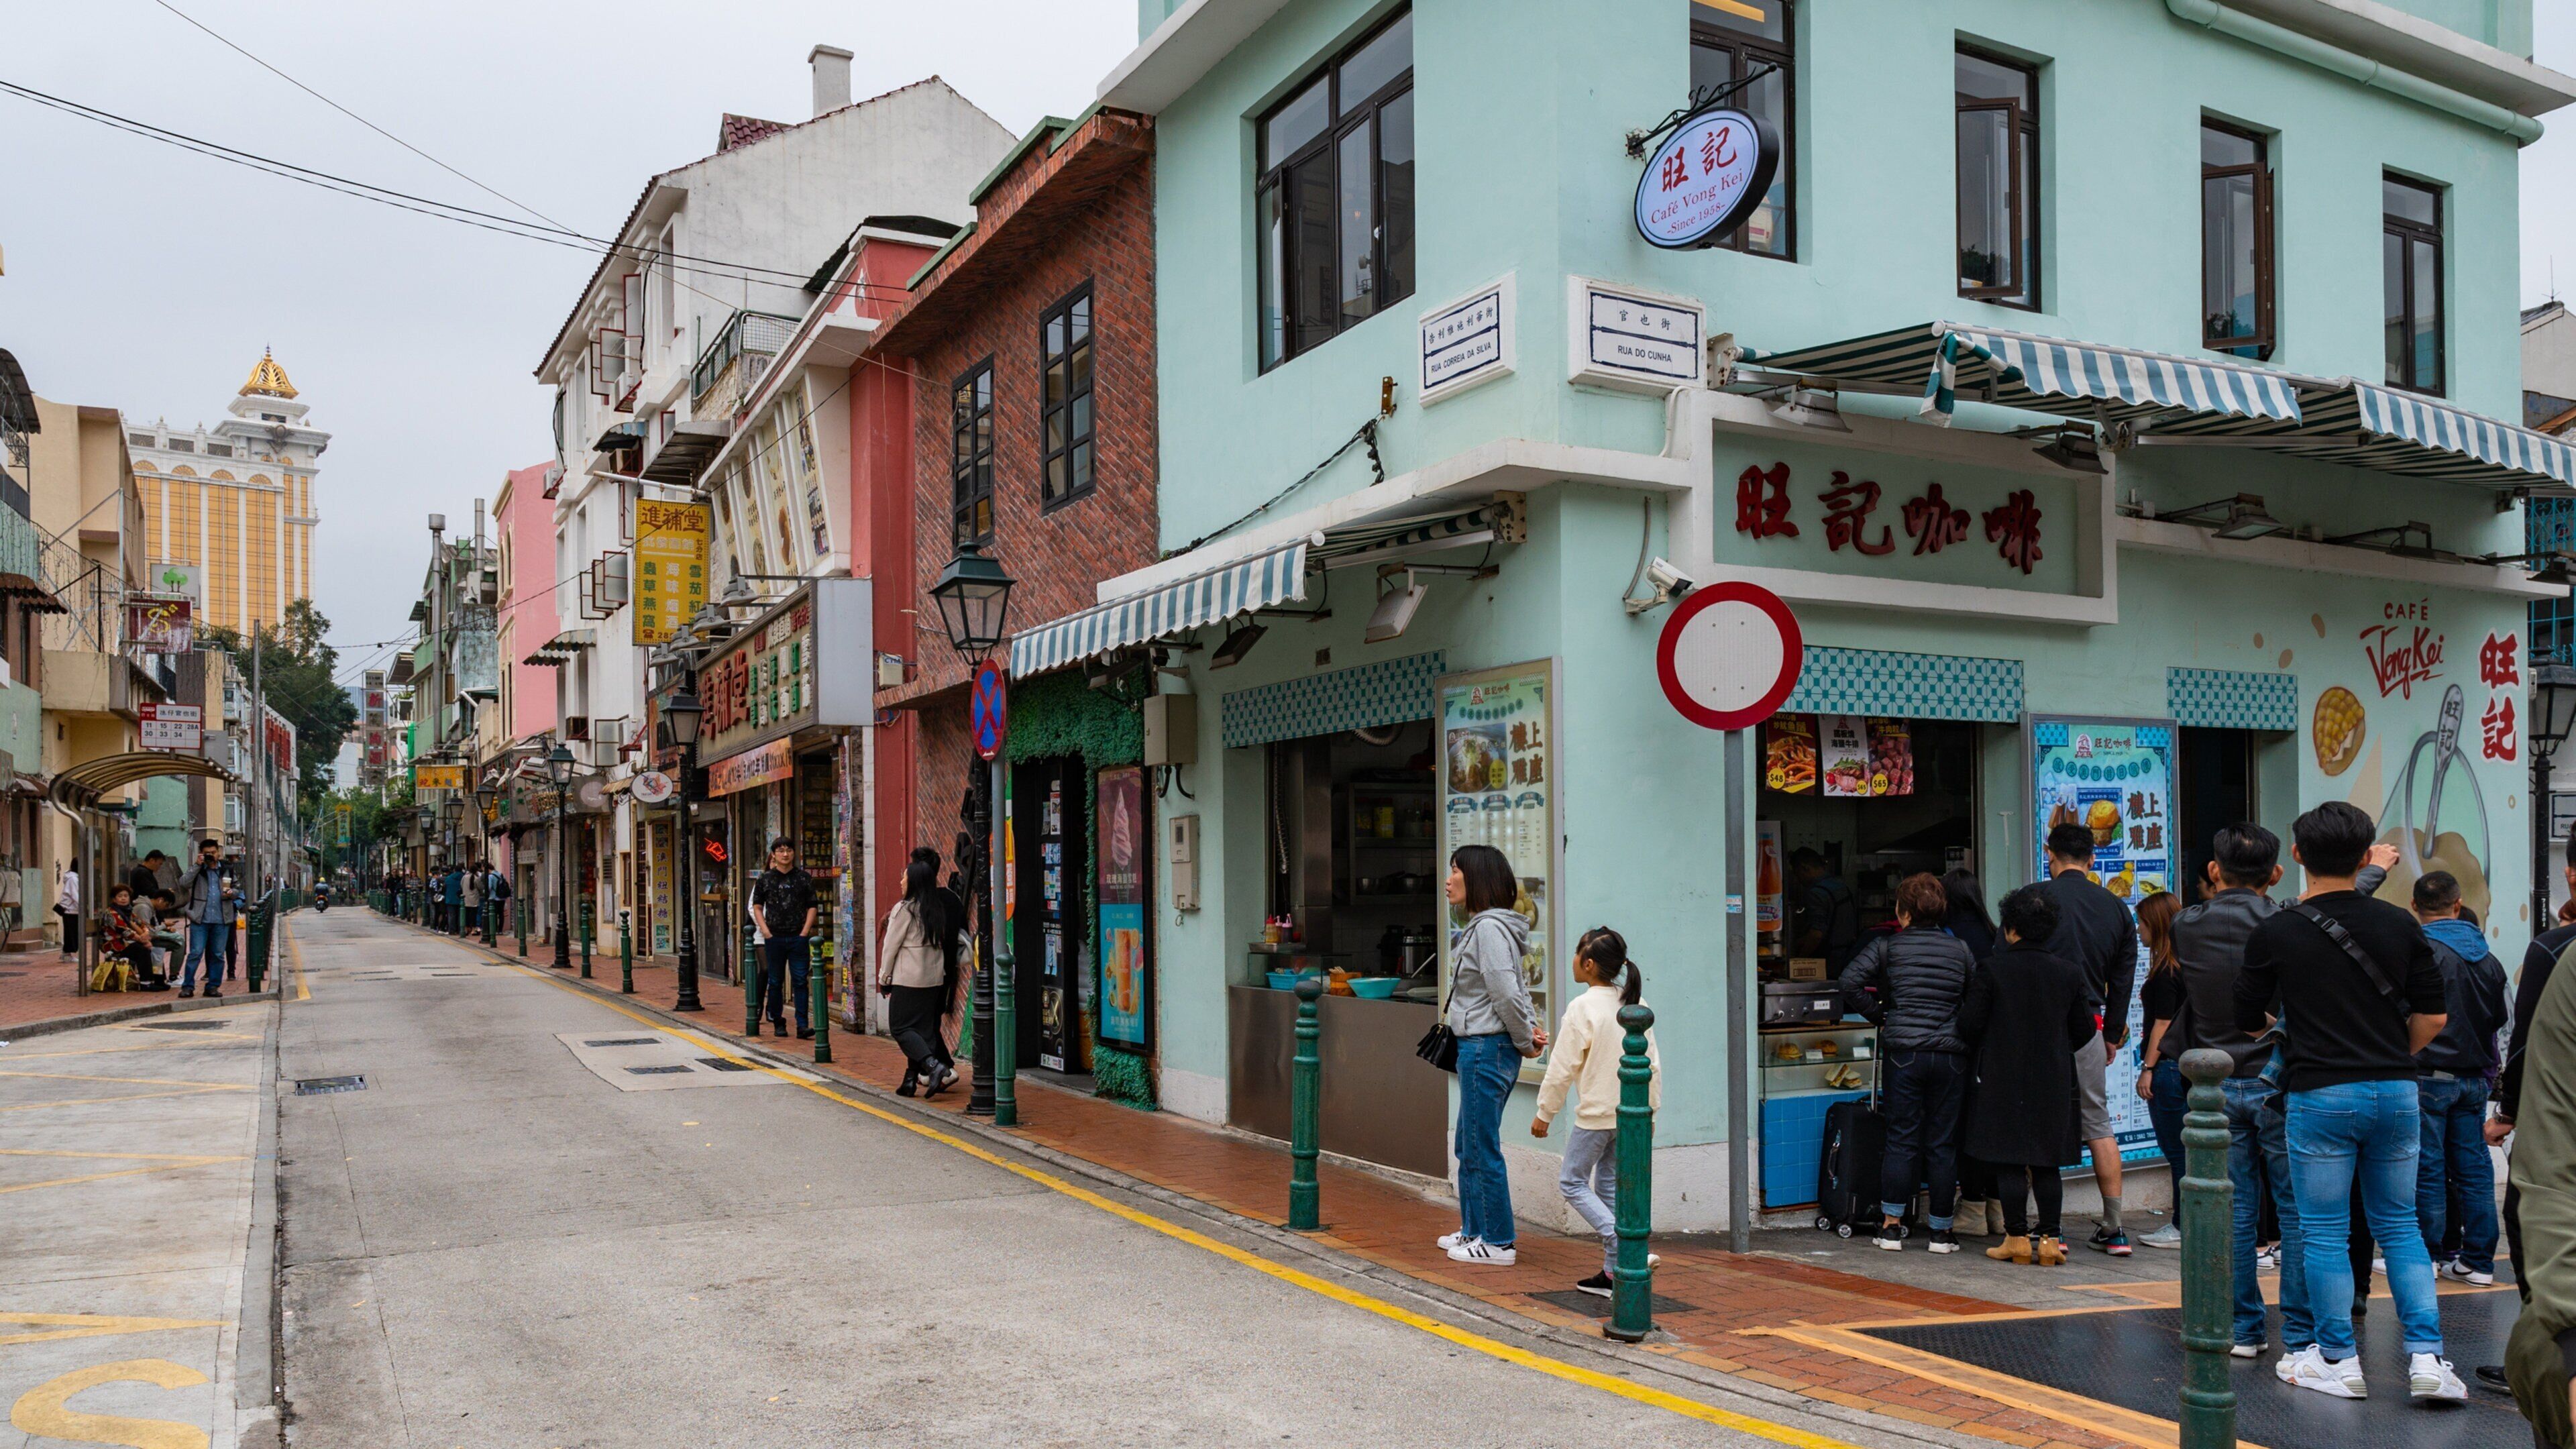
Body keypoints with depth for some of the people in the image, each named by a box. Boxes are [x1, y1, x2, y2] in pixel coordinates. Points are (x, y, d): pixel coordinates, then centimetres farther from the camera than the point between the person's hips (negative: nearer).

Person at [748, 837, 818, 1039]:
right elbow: (757, 907, 8)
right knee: (775, 982, 8)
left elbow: (811, 907, 7)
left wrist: (805, 932, -4)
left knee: (800, 982, -4)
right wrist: (766, 931, -3)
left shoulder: (804, 878, 5)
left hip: (798, 937, -1)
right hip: (774, 937, 1)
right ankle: (778, 1023, 18)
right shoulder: (764, 879, 5)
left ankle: (802, 1026, -5)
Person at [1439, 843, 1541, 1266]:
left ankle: (1499, 1243, 8)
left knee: (1482, 1150, -1)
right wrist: (1531, 1028, 7)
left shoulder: (1489, 928, -18)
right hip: (1478, 1047, 11)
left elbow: (1507, 994, -22)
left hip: (1488, 1049, -11)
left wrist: (1525, 1041, -10)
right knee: (1468, 1148, 20)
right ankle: (1474, 1230, 32)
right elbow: (1518, 988, 19)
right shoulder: (1479, 926, 14)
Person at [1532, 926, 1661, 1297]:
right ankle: (1613, 1273, 14)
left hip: (1595, 1113, -7)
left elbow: (1562, 1068, -13)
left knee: (1572, 1182, 4)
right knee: (1609, 1186, 14)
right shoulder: (1635, 1005, 4)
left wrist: (1544, 1113, -2)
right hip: (1630, 1113, 7)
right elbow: (1653, 1064, 9)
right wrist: (1649, 1110, 18)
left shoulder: (1582, 1008, -16)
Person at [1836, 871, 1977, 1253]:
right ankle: (1941, 1230, 12)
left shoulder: (1888, 946, -1)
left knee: (1902, 1139, 4)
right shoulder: (1961, 950, 7)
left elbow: (1850, 982, -11)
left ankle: (1891, 1225, 6)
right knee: (1943, 1143, 7)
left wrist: (1879, 1015, 2)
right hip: (1951, 1055, 2)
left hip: (1904, 1052, -2)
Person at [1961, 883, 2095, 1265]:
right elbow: (2085, 1029, 5)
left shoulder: (1992, 969, -9)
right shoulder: (2069, 972, 1)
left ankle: (2017, 1238, 4)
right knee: (2047, 1164, 9)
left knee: (2009, 1162, 2)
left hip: (2004, 1080, -3)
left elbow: (1970, 1024, -9)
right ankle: (2050, 1238, 11)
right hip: (2054, 1082, 4)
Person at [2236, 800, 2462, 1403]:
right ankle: (2427, 1357, 8)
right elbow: (2431, 1018, 4)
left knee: (2324, 1232, 6)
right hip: (2397, 1091, 4)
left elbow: (2249, 1021, 3)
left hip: (2319, 1095, -3)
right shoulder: (2400, 925, 1)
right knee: (2399, 1225, 14)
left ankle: (2338, 1360, 12)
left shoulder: (2277, 932, -6)